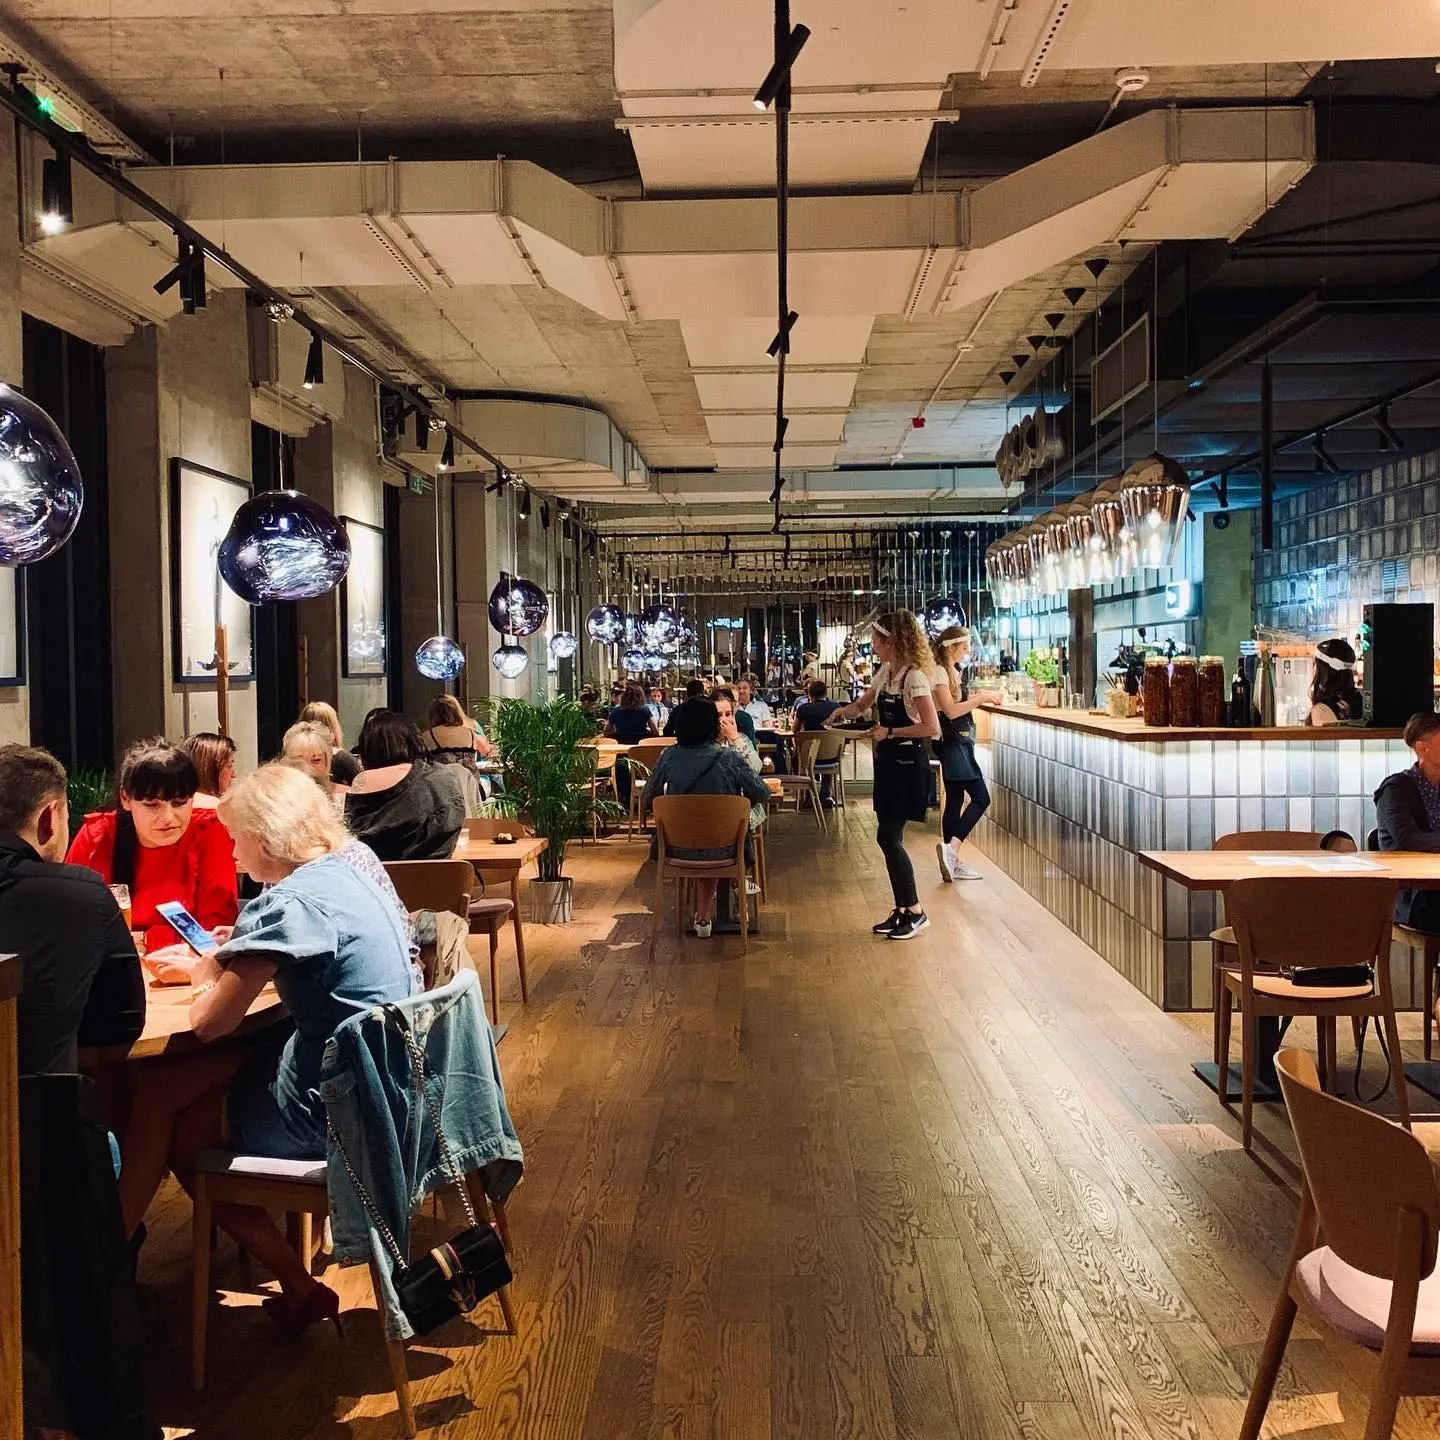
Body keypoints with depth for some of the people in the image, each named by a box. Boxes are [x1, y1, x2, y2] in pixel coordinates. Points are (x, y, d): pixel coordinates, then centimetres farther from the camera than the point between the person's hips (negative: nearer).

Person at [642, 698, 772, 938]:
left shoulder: (669, 756, -7)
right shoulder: (730, 757, -13)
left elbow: (647, 803, 0)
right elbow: (762, 795, -4)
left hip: (679, 847, 2)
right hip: (723, 847, -2)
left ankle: (703, 916, 43)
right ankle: (703, 915, 40)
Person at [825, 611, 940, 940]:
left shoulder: (914, 678, -18)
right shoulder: (885, 672, 7)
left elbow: (932, 728, -23)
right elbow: (863, 703, 24)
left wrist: (889, 732, -17)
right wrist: (843, 711, 5)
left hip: (908, 764, -8)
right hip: (887, 761, 9)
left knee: (888, 837, -8)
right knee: (888, 838, 9)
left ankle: (915, 913, 4)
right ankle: (902, 910, 18)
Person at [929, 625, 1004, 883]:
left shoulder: (955, 671, 16)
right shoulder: (939, 671, -13)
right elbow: (951, 710, -21)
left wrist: (981, 697, 2)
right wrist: (982, 698, -17)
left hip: (960, 741, 10)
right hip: (951, 742, -10)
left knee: (955, 800, 9)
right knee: (980, 797, -13)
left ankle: (953, 862, 12)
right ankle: (952, 846, -18)